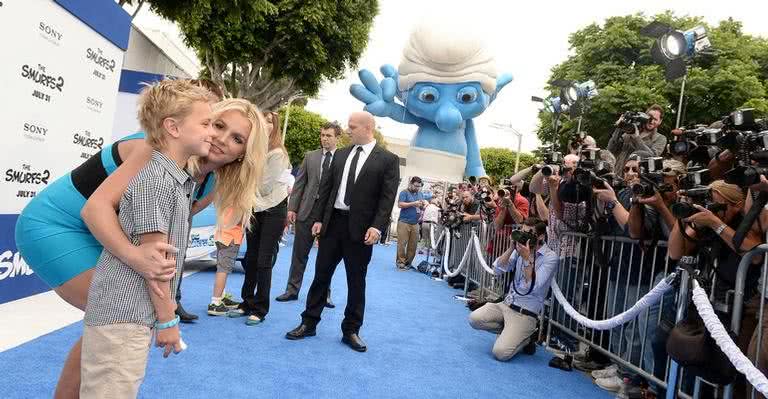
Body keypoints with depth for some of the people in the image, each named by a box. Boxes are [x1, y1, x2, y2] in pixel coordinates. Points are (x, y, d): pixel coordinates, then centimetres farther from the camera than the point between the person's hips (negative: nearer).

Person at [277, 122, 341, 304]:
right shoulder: (310, 156, 8)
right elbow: (299, 183, 8)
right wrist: (292, 208, 1)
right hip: (307, 211, 3)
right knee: (299, 253, 9)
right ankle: (292, 290, 20)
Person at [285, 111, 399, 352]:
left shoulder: (388, 159, -2)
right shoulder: (341, 155, 12)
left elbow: (387, 197, -9)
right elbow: (326, 188, 11)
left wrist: (377, 226, -19)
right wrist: (318, 218, 4)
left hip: (360, 228, -4)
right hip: (333, 222, 4)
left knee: (356, 282, 7)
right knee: (321, 275, 9)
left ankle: (351, 330, 21)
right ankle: (308, 323, 21)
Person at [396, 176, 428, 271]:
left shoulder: (421, 194, 17)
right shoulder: (404, 192, 0)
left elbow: (423, 207, 20)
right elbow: (400, 204, -12)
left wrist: (423, 205, -5)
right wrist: (414, 203, -16)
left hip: (415, 223, 5)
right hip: (404, 222, -5)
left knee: (413, 245, 2)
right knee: (402, 243, -6)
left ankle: (408, 263, 11)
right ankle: (400, 262, 1)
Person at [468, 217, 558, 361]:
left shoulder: (550, 257, -12)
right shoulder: (520, 249, 7)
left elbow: (533, 288, -20)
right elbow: (497, 269, -1)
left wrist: (527, 258, -23)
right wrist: (512, 248, -9)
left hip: (526, 313, -6)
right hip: (506, 303, 6)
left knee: (500, 353, -20)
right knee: (474, 319, -15)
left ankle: (525, 337, 11)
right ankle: (510, 332, 9)